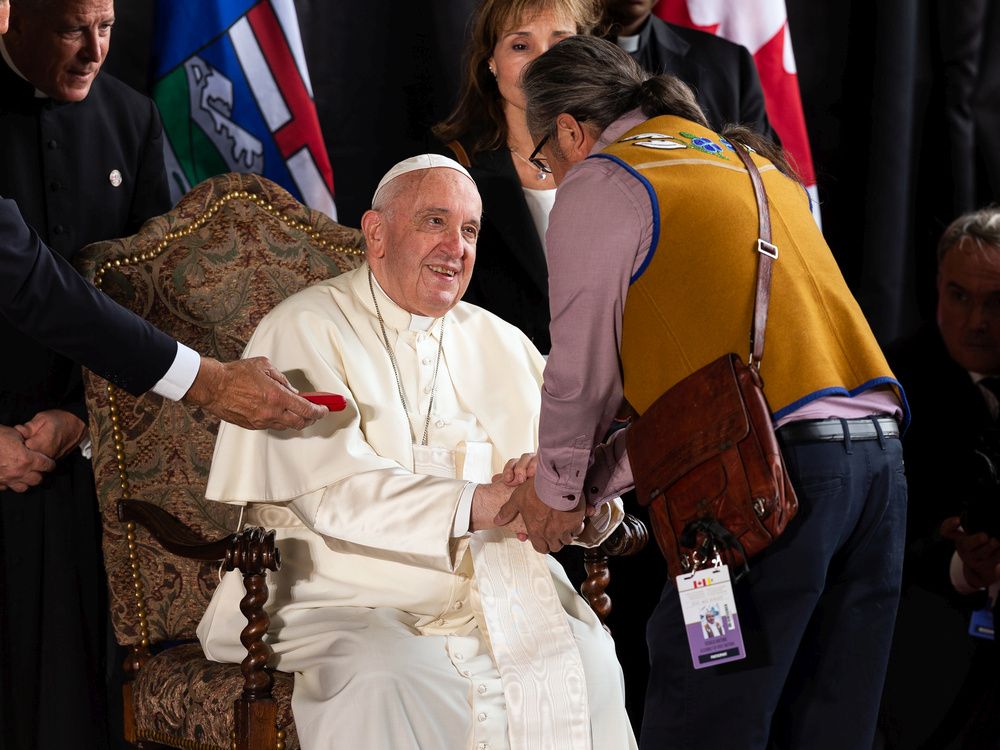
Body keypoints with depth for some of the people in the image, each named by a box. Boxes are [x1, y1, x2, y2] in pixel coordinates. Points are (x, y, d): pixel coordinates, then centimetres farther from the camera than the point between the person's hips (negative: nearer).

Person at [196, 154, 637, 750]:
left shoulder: (503, 344, 20)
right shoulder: (305, 332, 0)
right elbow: (331, 489, -16)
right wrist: (476, 503, -26)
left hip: (504, 599, 5)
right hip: (353, 605, -5)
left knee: (593, 666, -22)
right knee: (385, 684, -35)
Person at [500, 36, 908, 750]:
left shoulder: (599, 184, 3)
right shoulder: (755, 164, 27)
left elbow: (583, 372, 5)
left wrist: (558, 490, 22)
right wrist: (590, 480, 28)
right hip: (879, 453, 8)